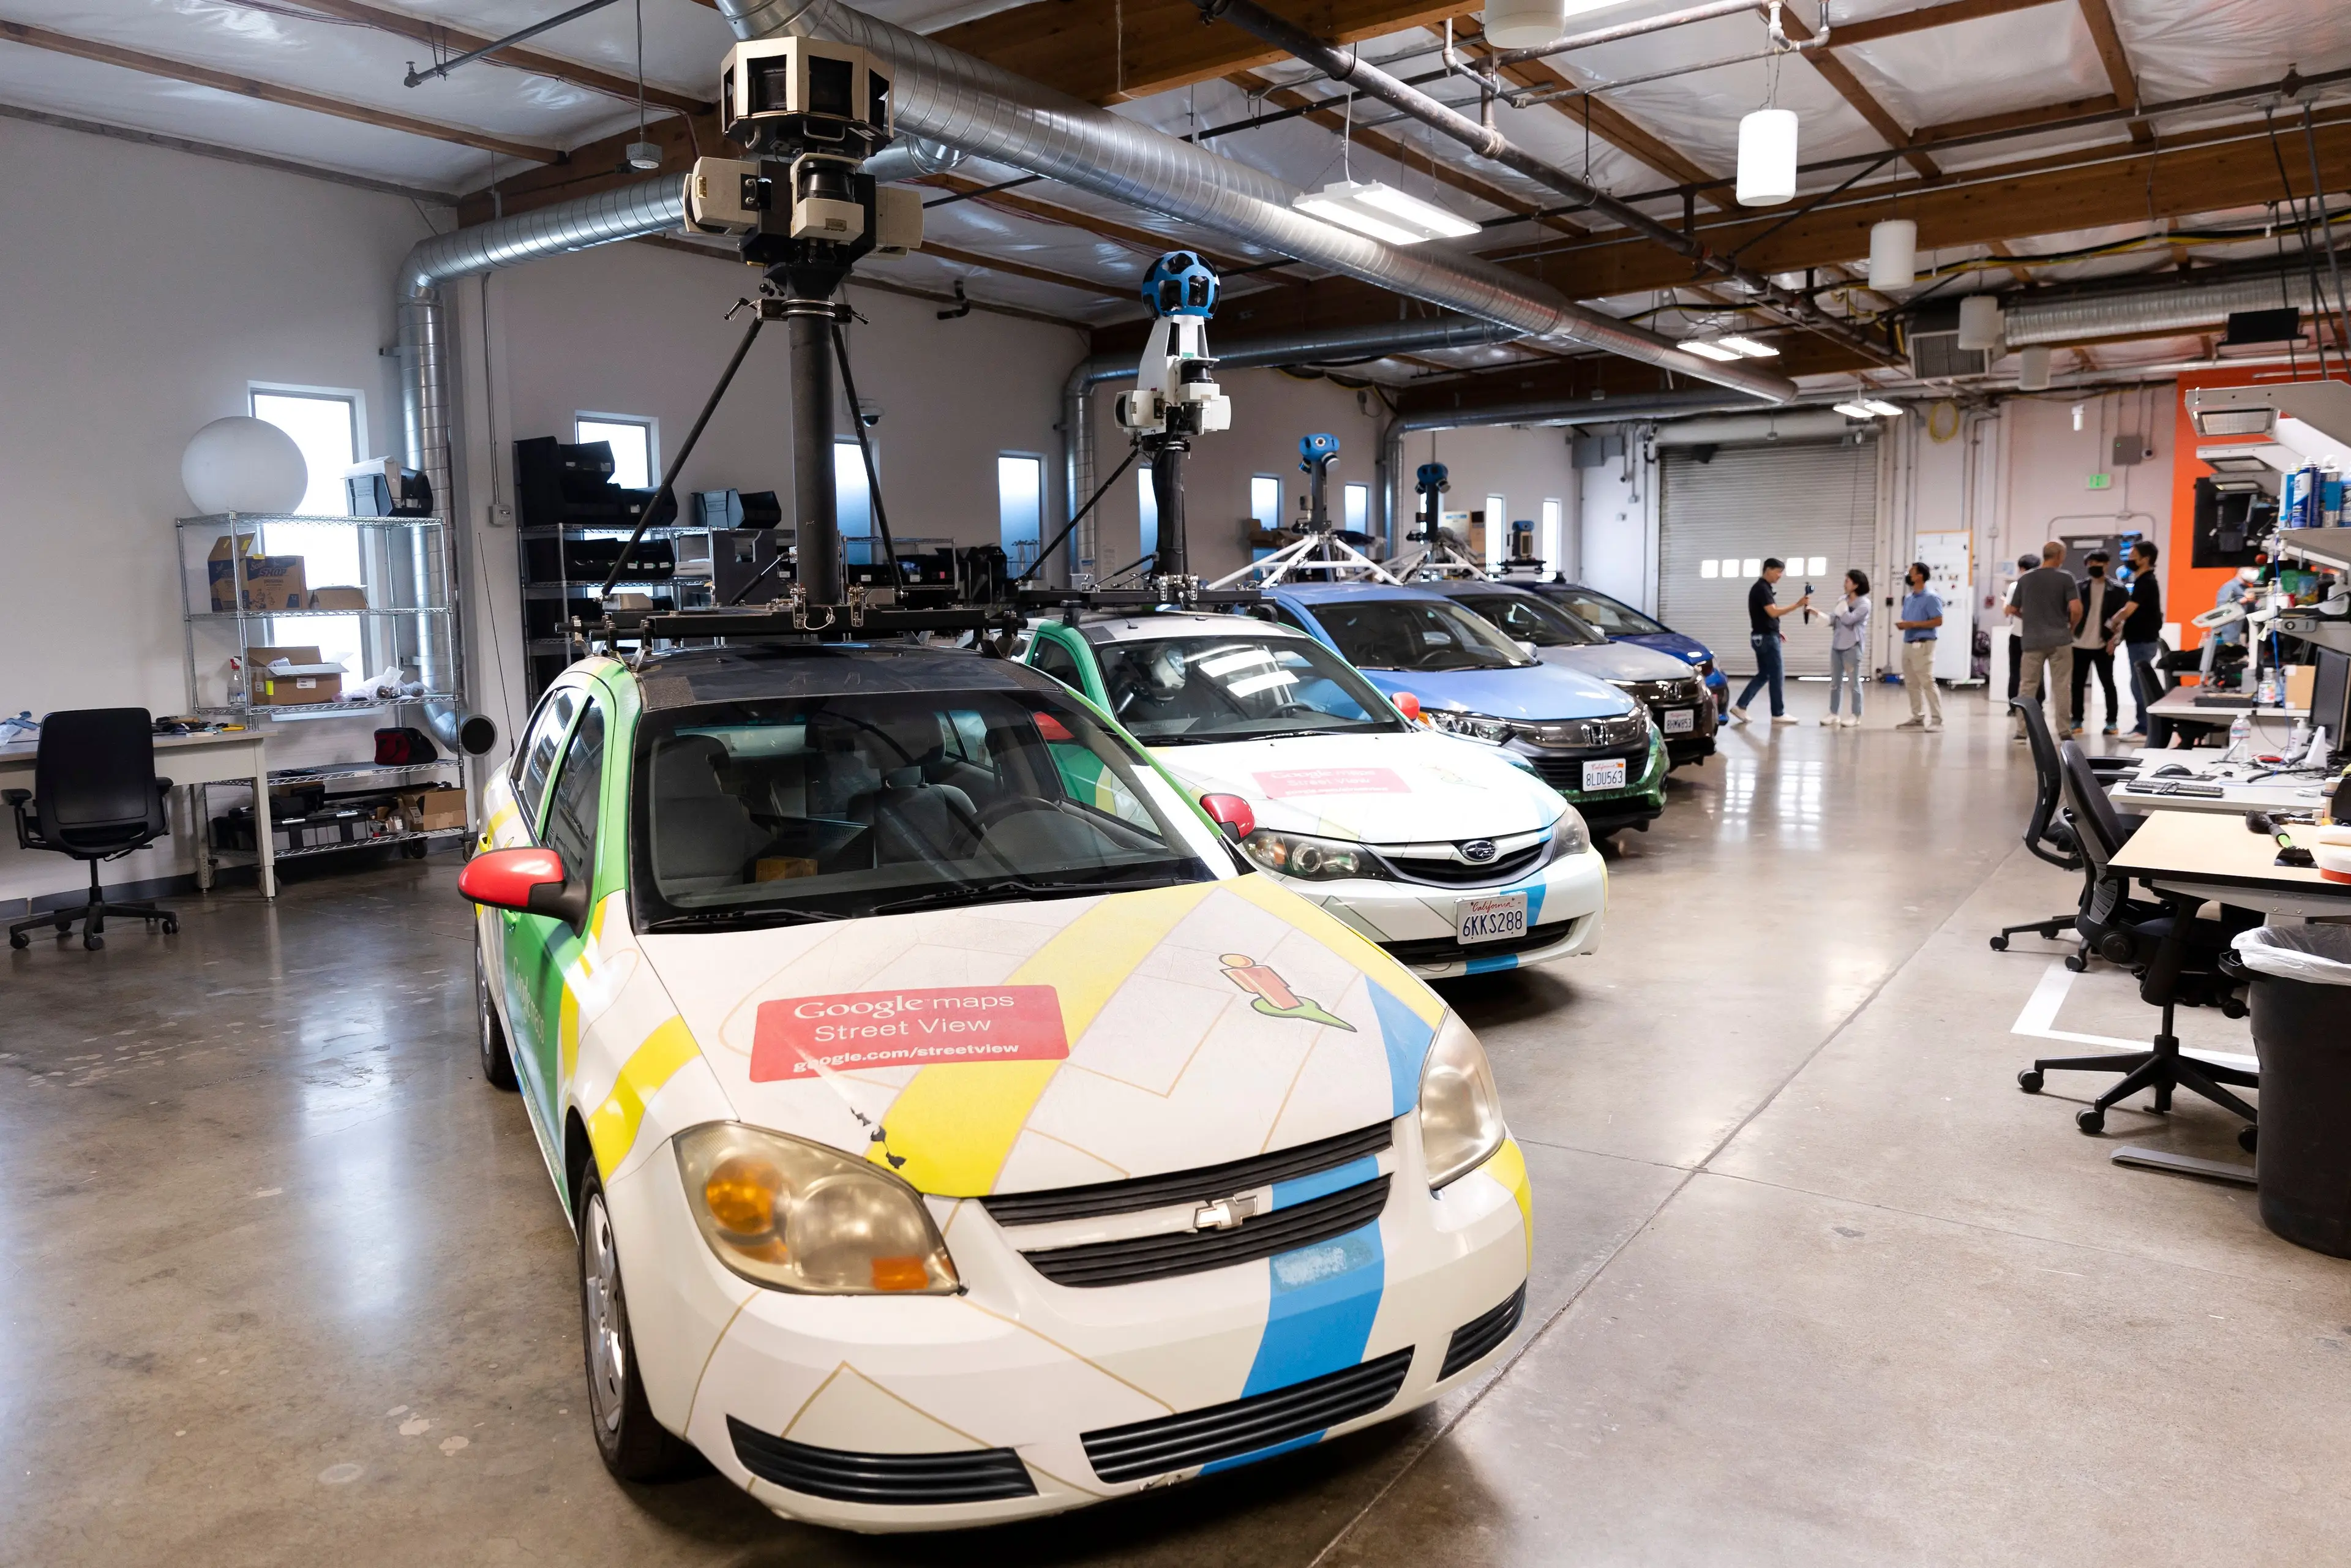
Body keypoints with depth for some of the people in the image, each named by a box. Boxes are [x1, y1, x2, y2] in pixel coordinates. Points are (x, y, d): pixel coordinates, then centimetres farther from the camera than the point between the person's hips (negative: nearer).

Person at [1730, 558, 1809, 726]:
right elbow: (1773, 612, -26)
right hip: (1766, 638, -10)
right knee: (1776, 675, -3)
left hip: (1764, 636, 10)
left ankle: (1740, 706, 6)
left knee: (1763, 675, 11)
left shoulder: (1763, 588, 16)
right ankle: (1778, 714, 3)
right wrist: (1798, 605, -29)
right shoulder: (1762, 589, -16)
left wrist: (1775, 631, 18)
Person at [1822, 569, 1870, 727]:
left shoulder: (1864, 603, -7)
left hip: (1852, 646, -7)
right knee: (1835, 681, 10)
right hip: (1837, 645, 7)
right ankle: (1833, 713, 17)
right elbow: (1831, 620, 11)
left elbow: (1849, 619, -20)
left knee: (1854, 682, -1)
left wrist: (1840, 608, -7)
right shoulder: (1843, 600, 12)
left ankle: (1856, 716, 4)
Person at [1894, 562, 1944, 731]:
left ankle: (1937, 720, -7)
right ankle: (1918, 717, 16)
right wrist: (1902, 625, -1)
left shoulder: (1931, 597, -10)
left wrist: (1913, 625, -19)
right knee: (1912, 684, 10)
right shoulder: (1908, 598, 14)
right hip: (1908, 644, 8)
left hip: (1923, 645, -8)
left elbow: (1938, 621, -14)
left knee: (1928, 683, -9)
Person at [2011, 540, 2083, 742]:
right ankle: (2064, 730, 6)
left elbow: (2015, 610, 10)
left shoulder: (2025, 579, 5)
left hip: (2032, 640, 2)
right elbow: (2076, 608, -12)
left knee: (2027, 685, 6)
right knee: (2062, 686, 4)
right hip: (2059, 639, -2)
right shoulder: (2065, 578, -5)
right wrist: (2072, 627, 6)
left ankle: (2022, 730, 3)